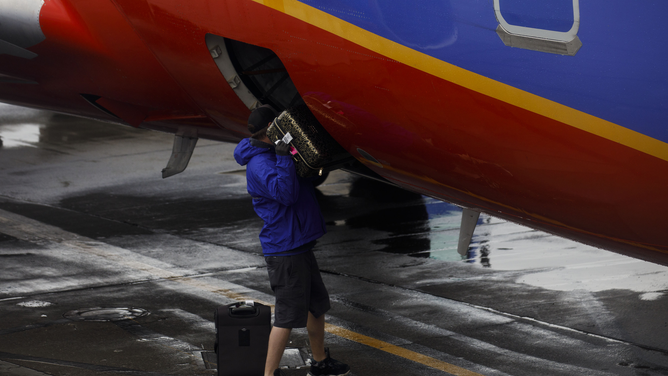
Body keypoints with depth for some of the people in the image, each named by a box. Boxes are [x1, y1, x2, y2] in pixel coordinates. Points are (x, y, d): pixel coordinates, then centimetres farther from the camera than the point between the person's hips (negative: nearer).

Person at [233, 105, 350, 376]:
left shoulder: (272, 154, 13)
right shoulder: (260, 165, -19)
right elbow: (285, 193, -33)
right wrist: (283, 157, -33)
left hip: (298, 245, 11)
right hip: (284, 249, -11)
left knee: (317, 304, 22)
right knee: (288, 315, -8)